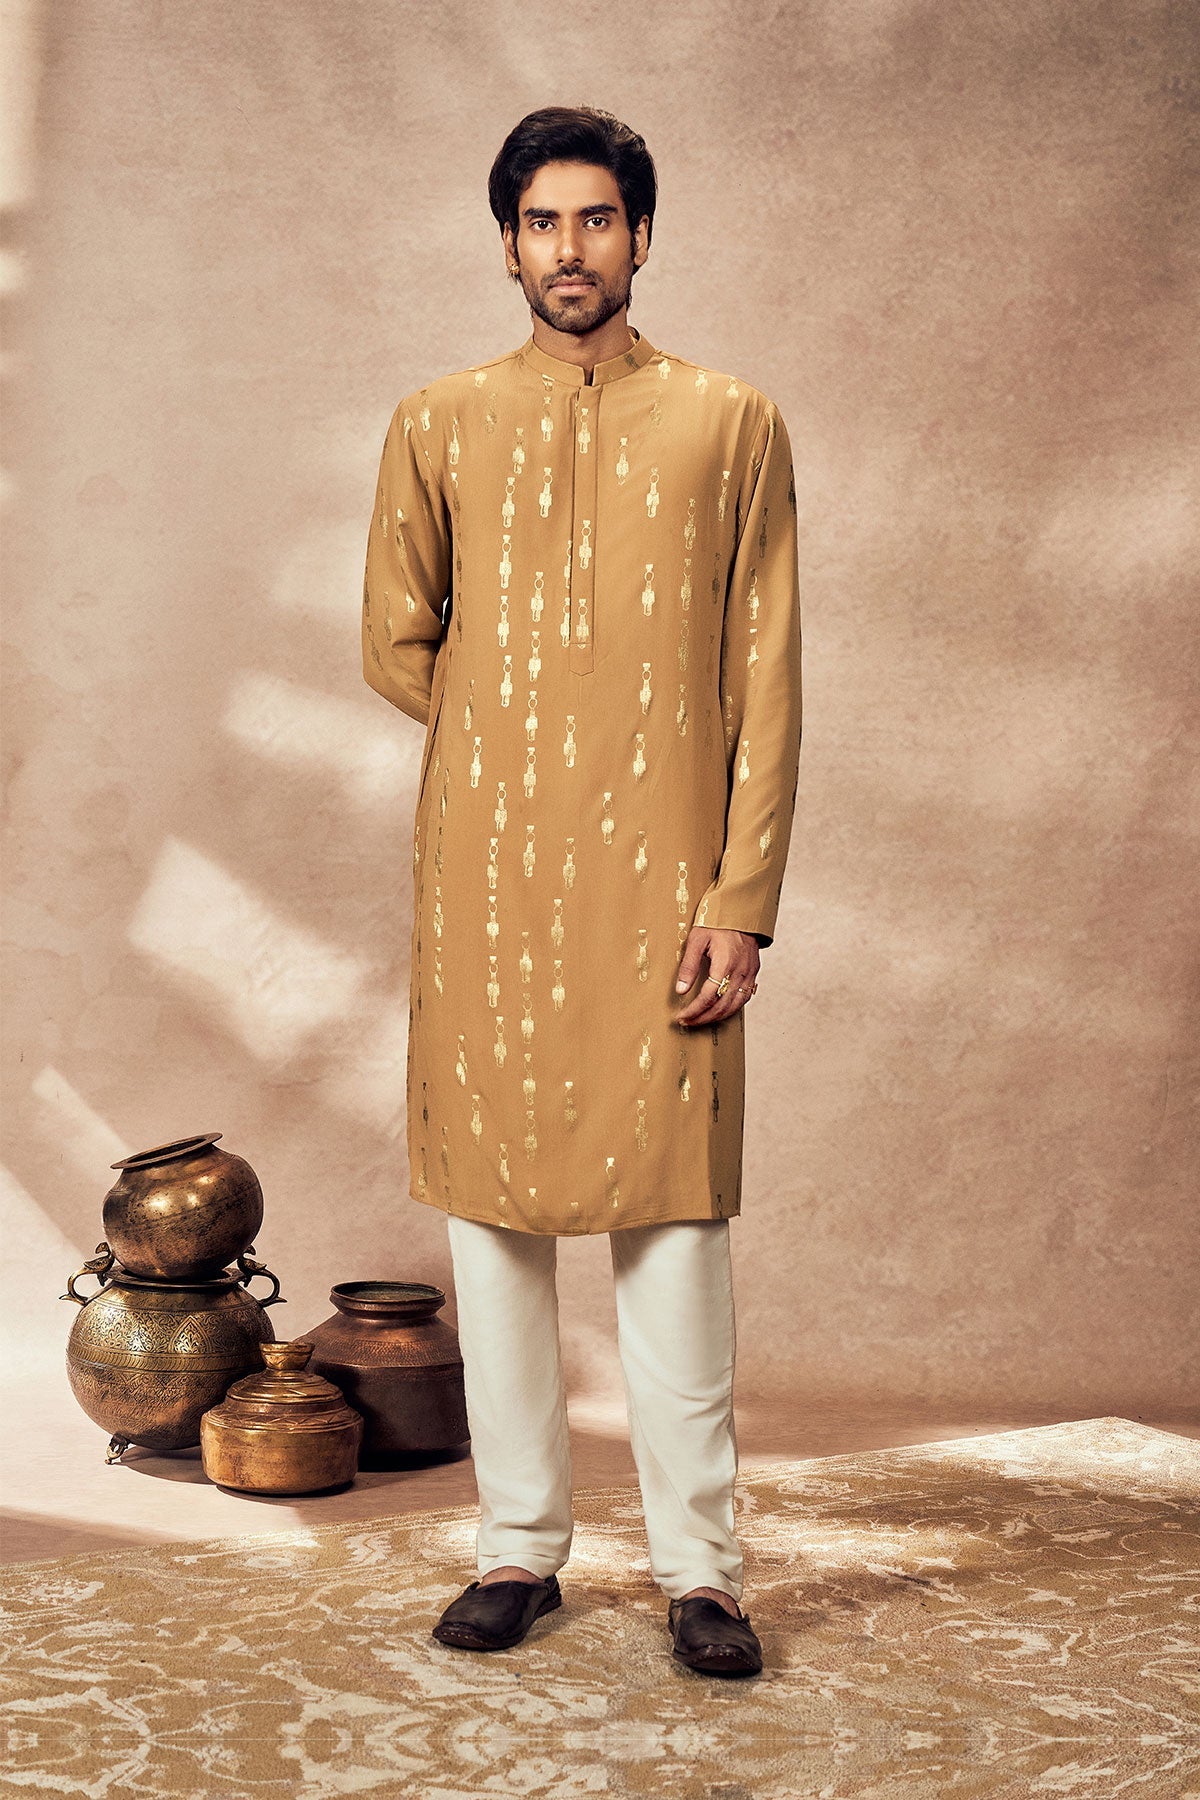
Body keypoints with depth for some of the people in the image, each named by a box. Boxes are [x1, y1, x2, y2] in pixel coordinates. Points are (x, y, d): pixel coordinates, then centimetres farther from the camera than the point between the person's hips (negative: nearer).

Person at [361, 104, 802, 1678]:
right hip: (485, 882, 2)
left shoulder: (731, 425, 7)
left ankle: (700, 1565, 9)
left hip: (660, 882, -2)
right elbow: (396, 643, 16)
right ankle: (519, 1547, 17)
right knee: (492, 1208, 5)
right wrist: (522, 743, 8)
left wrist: (742, 899, -6)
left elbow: (766, 682, 1)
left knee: (673, 1218, -1)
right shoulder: (440, 426, 11)